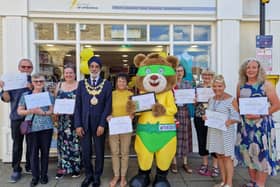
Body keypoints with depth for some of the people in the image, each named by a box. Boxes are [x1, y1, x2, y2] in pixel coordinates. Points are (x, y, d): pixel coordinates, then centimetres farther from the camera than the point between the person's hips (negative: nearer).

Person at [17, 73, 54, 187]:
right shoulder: (25, 95, 7)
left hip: (46, 127, 0)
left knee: (45, 151, 7)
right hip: (32, 127, 0)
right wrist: (31, 111, -11)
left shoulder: (48, 95, 8)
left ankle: (44, 175, 21)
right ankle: (35, 176, 17)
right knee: (33, 152, 3)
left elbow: (52, 110, 6)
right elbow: (19, 111, 6)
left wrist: (43, 112, -13)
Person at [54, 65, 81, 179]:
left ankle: (76, 167, 14)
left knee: (75, 142, 2)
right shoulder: (59, 85, 11)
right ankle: (62, 167, 16)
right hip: (63, 120, 3)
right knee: (62, 142, 6)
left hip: (76, 119, -3)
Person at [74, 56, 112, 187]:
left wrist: (102, 124, -11)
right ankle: (89, 175, 29)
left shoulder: (107, 84, 1)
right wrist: (78, 124, -4)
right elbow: (78, 105, 3)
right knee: (85, 152, 8)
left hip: (99, 123, -1)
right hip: (84, 123, 2)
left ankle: (97, 176, 27)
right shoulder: (82, 83, 7)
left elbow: (108, 106, -4)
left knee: (99, 152, 9)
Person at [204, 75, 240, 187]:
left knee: (227, 156, 1)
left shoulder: (231, 100, -10)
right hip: (214, 131, 6)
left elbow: (237, 117, -11)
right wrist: (205, 117, -5)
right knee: (219, 156, 12)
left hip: (226, 131, -6)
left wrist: (229, 122, -30)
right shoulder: (211, 100, 8)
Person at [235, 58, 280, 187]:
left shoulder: (266, 85, -6)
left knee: (262, 152, -2)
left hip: (262, 124, -4)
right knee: (248, 151, 11)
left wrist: (259, 115, -20)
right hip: (245, 124, 4)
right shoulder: (240, 86, 6)